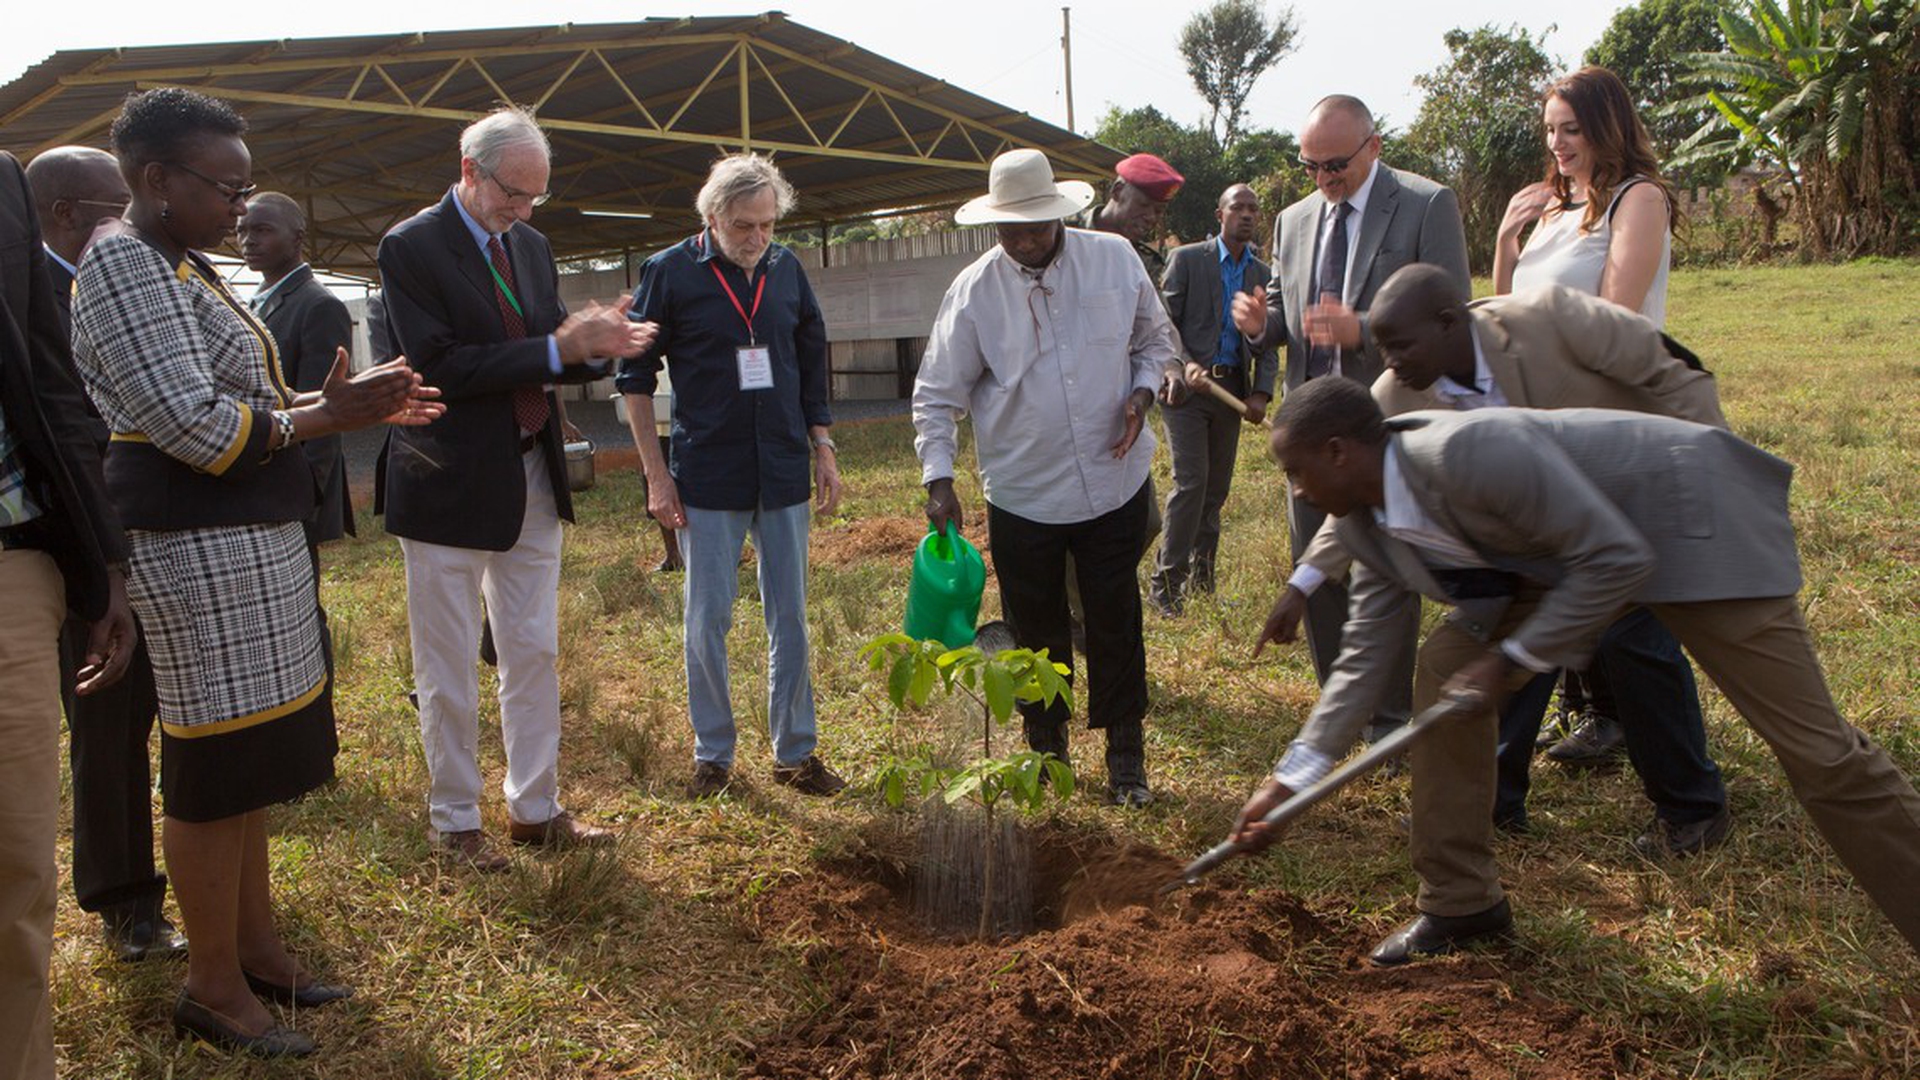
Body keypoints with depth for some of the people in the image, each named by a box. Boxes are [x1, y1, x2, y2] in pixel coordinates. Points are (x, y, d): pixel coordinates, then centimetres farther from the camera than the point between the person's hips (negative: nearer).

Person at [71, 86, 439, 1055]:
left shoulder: (185, 269, 17)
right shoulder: (125, 266, -13)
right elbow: (190, 425, -20)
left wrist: (340, 405, 4)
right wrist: (324, 417, -14)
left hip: (246, 543, 10)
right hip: (197, 551, -10)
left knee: (249, 760, 16)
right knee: (217, 768, -1)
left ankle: (255, 946, 29)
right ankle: (215, 986, 13)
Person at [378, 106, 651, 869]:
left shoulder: (531, 245, 9)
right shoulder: (410, 248, -12)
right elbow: (438, 366, -21)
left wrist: (595, 346, -12)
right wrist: (556, 348, -23)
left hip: (531, 481, 7)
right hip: (450, 486, -6)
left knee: (534, 655, 14)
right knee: (447, 671, 7)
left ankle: (536, 809, 27)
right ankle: (454, 823, 22)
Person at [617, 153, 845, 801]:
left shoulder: (786, 269, 4)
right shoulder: (669, 273, -6)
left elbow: (813, 362, 14)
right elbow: (636, 376, -3)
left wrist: (823, 449, 10)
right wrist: (656, 473, -6)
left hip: (783, 473, 3)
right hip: (708, 476, -3)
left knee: (789, 617, 8)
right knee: (707, 619, 3)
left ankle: (796, 753, 20)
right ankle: (712, 756, 19)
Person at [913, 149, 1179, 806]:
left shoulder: (1115, 260, -4)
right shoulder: (973, 291, -8)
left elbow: (1155, 338, 12)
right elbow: (936, 394, -4)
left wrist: (1142, 391, -8)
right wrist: (938, 479, -14)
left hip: (1114, 482, 1)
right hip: (1022, 495, 0)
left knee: (1115, 623, 7)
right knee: (1035, 630, 11)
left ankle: (1125, 757, 22)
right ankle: (1046, 750, 31)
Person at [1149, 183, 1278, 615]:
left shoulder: (1263, 274, 11)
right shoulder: (1186, 259, -2)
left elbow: (1267, 342, 11)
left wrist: (1261, 393, -4)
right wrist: (1185, 365, -21)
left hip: (1232, 390, 5)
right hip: (1188, 385, -5)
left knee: (1217, 489, 9)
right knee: (1191, 482, -14)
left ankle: (1201, 580, 20)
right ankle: (1165, 584, -7)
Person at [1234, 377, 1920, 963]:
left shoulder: (1466, 452, -35)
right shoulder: (1366, 527, -7)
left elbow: (1617, 560, -30)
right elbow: (1364, 653, 0)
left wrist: (1511, 660, -24)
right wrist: (1291, 779, -2)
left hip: (1680, 517, -8)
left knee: (1814, 749, -6)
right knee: (1446, 666, -4)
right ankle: (1460, 901, 8)